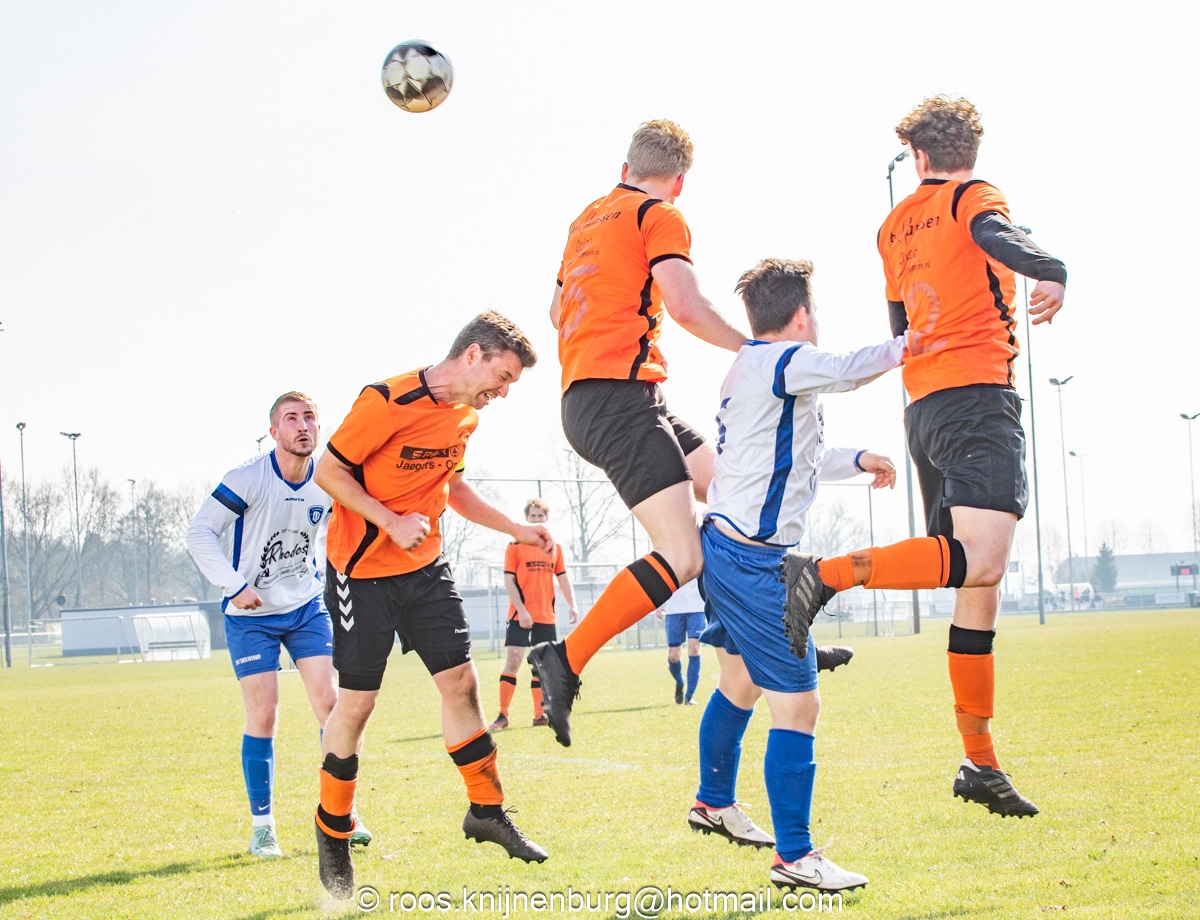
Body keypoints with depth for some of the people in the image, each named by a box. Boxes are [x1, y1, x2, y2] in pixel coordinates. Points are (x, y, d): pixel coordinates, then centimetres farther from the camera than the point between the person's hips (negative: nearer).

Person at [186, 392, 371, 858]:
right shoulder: (247, 479, -18)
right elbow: (199, 532, -17)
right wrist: (234, 586, -22)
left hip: (307, 608, 4)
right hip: (251, 615, -4)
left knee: (329, 702, -6)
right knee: (263, 715, -6)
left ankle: (343, 815, 4)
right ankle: (261, 827, 5)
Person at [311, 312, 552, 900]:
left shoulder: (466, 416, 5)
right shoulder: (387, 401, -20)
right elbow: (328, 470, -15)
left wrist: (516, 530, 13)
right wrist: (393, 523, -23)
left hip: (426, 568, 7)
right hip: (363, 570, -7)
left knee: (460, 680, 0)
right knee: (357, 701, -2)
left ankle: (486, 811, 13)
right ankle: (332, 828, 16)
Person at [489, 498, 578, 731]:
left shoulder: (555, 547, 10)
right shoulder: (515, 546, -2)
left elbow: (563, 578, 13)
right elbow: (508, 581, -7)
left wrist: (571, 604, -1)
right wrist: (521, 611, -16)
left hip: (546, 616, 4)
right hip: (520, 615, -4)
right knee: (513, 661, -9)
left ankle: (539, 715, 14)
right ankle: (503, 716, -7)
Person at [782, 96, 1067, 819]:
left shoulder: (895, 225, 21)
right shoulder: (974, 198, 2)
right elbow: (1001, 238, -23)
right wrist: (1051, 274, -42)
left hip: (923, 403, 8)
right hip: (978, 393, -8)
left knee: (979, 584, 7)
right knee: (979, 562, -22)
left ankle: (981, 763, 6)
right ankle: (829, 573, -30)